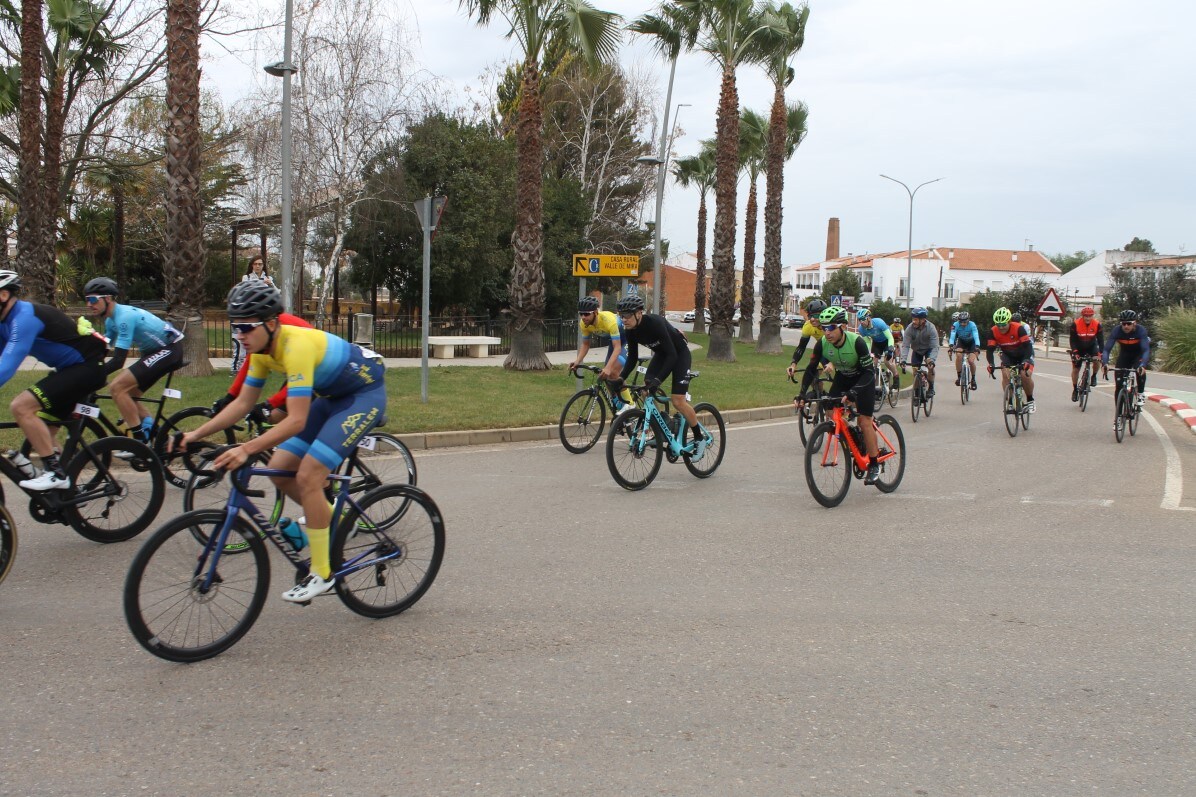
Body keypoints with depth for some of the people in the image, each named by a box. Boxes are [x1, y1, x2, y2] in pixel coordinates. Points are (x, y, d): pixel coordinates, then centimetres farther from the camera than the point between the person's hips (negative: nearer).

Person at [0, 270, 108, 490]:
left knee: (21, 406, -20)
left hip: (87, 367, -10)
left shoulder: (25, 317, -21)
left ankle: (55, 473, -16)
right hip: (68, 368, 10)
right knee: (39, 427, 11)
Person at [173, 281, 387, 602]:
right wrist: (196, 434, -4)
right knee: (279, 470, 1)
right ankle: (333, 520, 24)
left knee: (307, 477, -18)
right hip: (333, 396, 9)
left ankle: (322, 573, -6)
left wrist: (246, 449, -43)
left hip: (365, 394, -9)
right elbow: (243, 402, 4)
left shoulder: (296, 346, -32)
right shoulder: (262, 349, -4)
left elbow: (296, 421, -36)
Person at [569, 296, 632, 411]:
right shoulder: (585, 324, -19)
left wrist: (608, 368, -52)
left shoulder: (608, 320, -38)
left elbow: (617, 347, -41)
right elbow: (585, 344, -5)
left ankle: (629, 404, -7)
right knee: (606, 375, 4)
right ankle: (619, 404, 23)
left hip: (627, 339, -7)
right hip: (613, 339, 8)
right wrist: (577, 361, -22)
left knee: (613, 372, -23)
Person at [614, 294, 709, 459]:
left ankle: (700, 439, 3)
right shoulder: (630, 331, -14)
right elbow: (632, 357, -4)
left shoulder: (655, 323, -35)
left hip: (679, 353, -7)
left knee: (678, 401, -15)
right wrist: (621, 377, -17)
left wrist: (658, 379, -44)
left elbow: (672, 354, -36)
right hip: (661, 354, 7)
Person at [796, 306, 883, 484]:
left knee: (865, 420, -11)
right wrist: (802, 394, -24)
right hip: (842, 377, 5)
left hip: (864, 377, -5)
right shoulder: (822, 344, -22)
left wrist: (854, 391, -45)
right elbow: (811, 369, -14)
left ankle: (874, 464, 1)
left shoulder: (857, 342, -34)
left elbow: (869, 371, -31)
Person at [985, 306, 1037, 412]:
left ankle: (1030, 400, 0)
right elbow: (990, 349, -23)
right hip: (1008, 355, 3)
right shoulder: (994, 331, -22)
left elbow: (1028, 346, -35)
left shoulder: (1019, 328, -31)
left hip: (1023, 354, -3)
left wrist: (1025, 362, -50)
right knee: (1005, 375, -20)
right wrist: (990, 364, -41)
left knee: (1026, 375, -23)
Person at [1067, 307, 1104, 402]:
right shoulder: (1075, 324, -24)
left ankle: (1094, 376, -1)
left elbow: (1101, 340, -20)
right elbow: (1072, 340, -20)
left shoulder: (1097, 324, -20)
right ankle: (1075, 390, 14)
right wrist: (1075, 352, -32)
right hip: (1079, 348, 0)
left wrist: (1100, 353, -32)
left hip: (1091, 346, 0)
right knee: (1075, 368, -2)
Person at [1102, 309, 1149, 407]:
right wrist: (1104, 363, -50)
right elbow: (1107, 349, -32)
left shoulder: (1140, 330, -32)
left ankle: (1141, 395, -12)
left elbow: (1146, 350, -39)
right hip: (1125, 353, 2)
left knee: (1140, 369, -31)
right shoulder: (1116, 331, -27)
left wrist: (1142, 365, -56)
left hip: (1139, 352, -2)